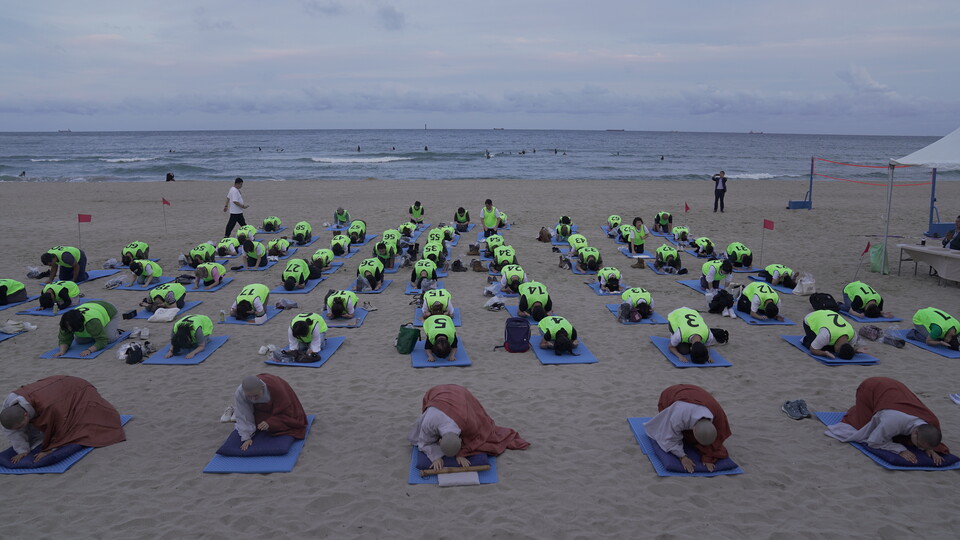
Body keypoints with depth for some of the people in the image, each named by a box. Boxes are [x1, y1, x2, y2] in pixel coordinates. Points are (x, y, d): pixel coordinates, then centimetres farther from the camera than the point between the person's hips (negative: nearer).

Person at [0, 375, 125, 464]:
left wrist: (48, 450, -27)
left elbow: (59, 429, -32)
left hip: (78, 393, -6)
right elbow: (12, 431, -17)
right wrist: (22, 450, -23)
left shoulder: (48, 406, -48)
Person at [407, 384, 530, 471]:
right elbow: (426, 443, -23)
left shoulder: (469, 423, -41)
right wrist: (436, 457, -37)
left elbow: (470, 438, -18)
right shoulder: (428, 424, -42)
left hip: (458, 396, 0)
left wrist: (460, 453, -29)